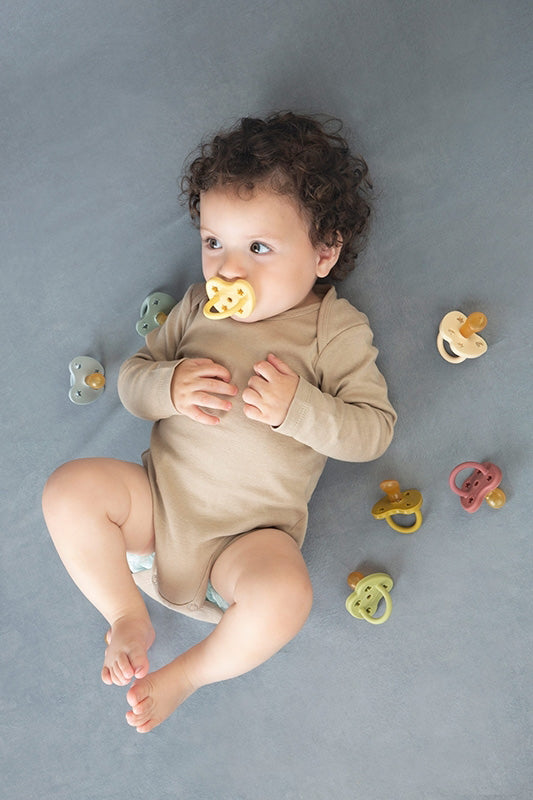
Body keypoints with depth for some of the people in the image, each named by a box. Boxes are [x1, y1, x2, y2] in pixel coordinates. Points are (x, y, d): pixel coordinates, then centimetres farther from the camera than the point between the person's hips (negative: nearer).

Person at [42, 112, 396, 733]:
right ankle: (128, 618, 2)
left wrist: (297, 407, -26)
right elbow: (131, 376, 9)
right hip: (160, 494, 4)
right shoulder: (199, 306, 6)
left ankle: (186, 675, -2)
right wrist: (169, 386, -15)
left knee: (283, 596, -32)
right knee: (69, 489, -17)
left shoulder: (336, 330, -5)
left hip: (251, 530, -3)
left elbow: (374, 428, -9)